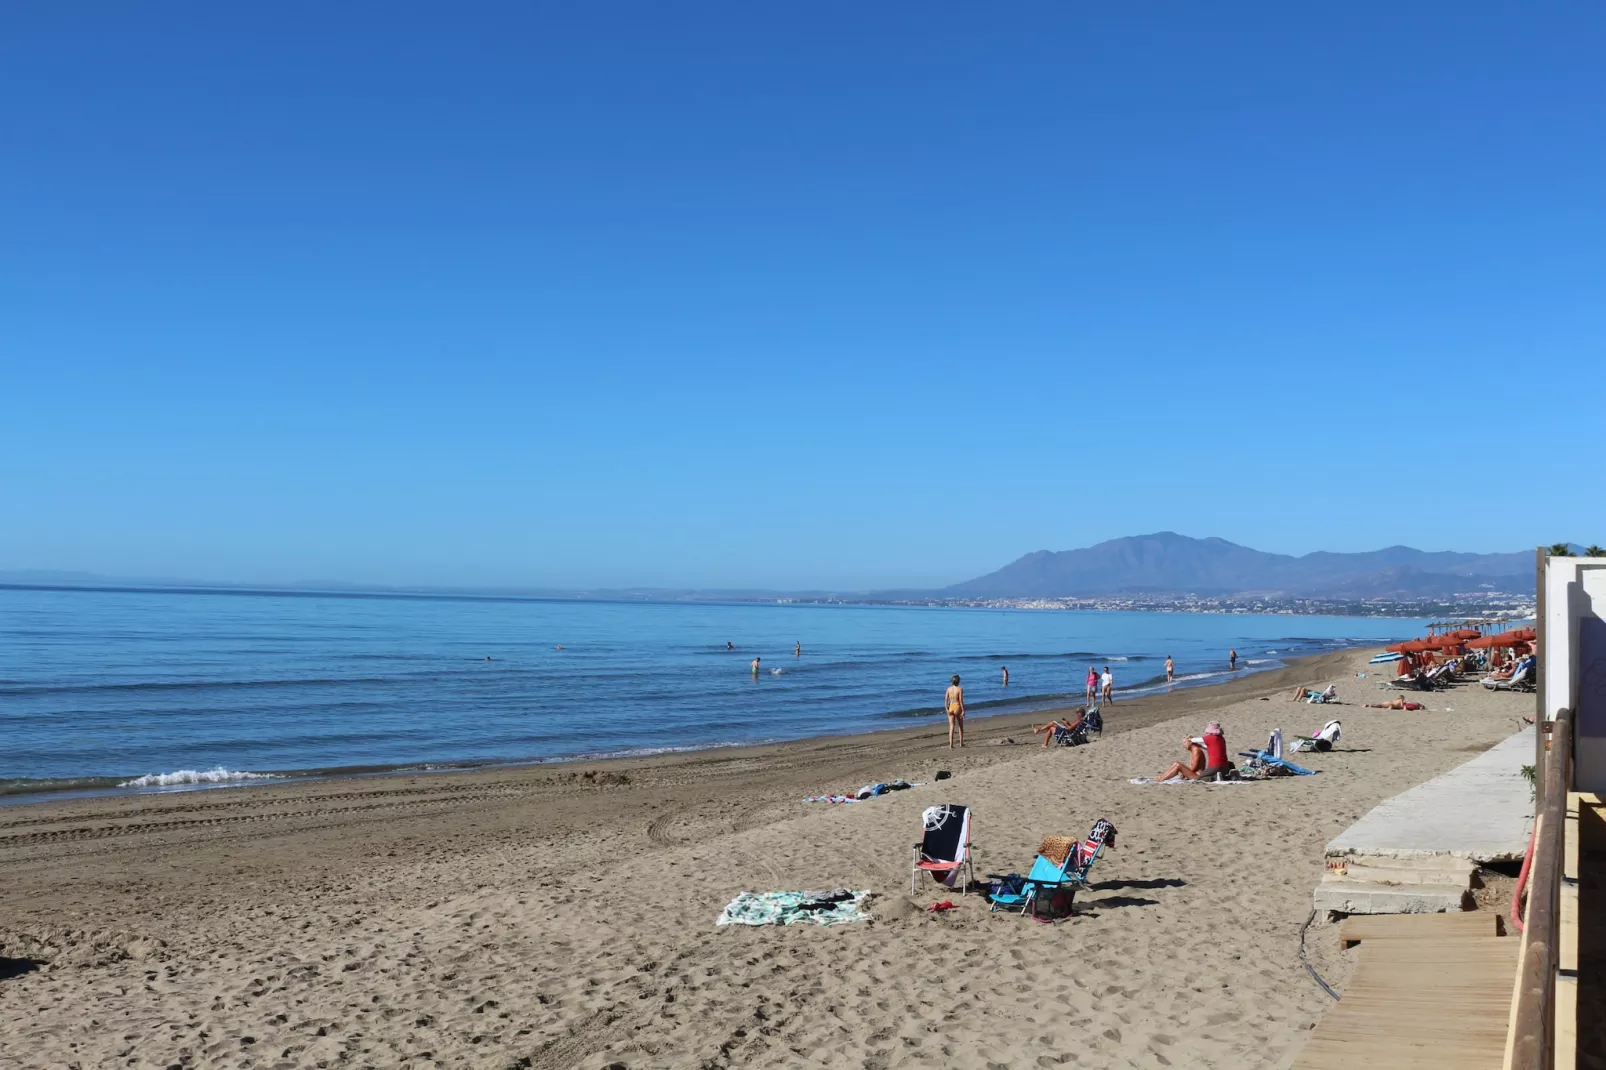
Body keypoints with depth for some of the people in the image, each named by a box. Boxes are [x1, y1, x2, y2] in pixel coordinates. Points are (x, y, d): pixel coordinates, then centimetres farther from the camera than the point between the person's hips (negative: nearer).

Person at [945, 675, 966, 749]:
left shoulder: (949, 688, 1)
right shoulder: (960, 689, -11)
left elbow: (946, 699, 1)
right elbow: (961, 700, -13)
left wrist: (947, 709, 9)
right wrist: (963, 711, -9)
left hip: (951, 708, 3)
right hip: (958, 708, -3)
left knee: (951, 727, 2)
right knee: (961, 726, 17)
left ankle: (951, 745, -6)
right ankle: (961, 743, 25)